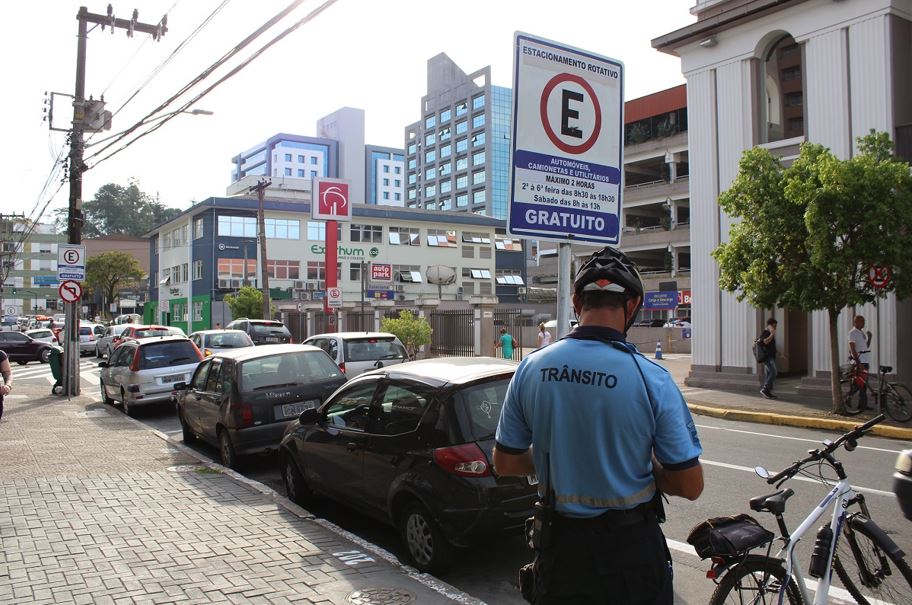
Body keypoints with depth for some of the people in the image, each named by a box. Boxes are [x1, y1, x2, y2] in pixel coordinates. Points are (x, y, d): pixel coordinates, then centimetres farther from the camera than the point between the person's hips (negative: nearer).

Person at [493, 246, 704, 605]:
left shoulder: (530, 369, -9)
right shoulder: (651, 378, -18)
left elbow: (504, 463, 0)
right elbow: (691, 486, -13)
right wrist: (642, 466, 5)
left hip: (559, 548, 2)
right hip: (631, 550, -2)